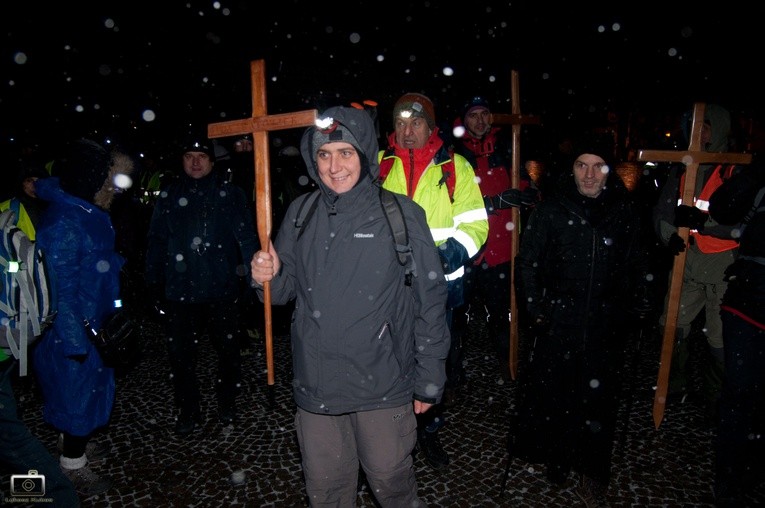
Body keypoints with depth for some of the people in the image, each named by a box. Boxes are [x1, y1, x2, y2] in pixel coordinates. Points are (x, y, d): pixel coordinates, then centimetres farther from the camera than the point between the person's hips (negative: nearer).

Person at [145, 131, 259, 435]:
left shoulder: (230, 194, 1)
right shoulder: (169, 197, 8)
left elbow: (247, 237, -3)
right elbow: (156, 242, 9)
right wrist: (154, 284, 5)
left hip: (222, 289, -1)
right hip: (180, 291, 2)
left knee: (227, 349, 11)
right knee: (180, 353, 7)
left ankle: (227, 405, 32)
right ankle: (188, 411, 26)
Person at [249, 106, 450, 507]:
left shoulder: (402, 214, -9)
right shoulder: (300, 214, 1)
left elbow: (430, 300, -6)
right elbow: (285, 290, 10)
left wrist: (429, 380, -4)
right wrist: (268, 277, -14)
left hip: (383, 385, -3)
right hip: (316, 383, 3)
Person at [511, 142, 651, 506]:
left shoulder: (624, 212, 2)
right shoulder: (550, 209, -3)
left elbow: (634, 268, 11)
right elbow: (527, 262, 0)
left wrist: (626, 305, 4)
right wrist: (535, 309, -4)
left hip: (606, 326, 1)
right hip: (556, 322, -1)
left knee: (597, 398, 8)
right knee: (551, 392, 6)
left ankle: (592, 471, 26)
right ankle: (555, 458, 29)